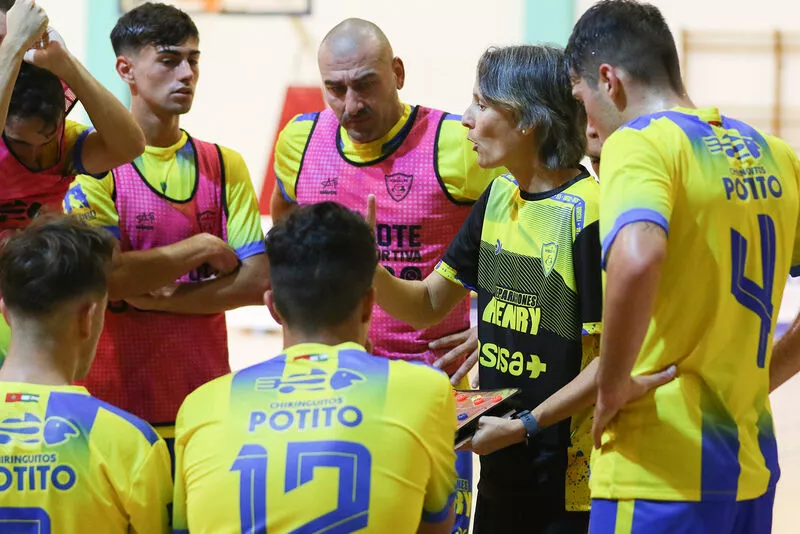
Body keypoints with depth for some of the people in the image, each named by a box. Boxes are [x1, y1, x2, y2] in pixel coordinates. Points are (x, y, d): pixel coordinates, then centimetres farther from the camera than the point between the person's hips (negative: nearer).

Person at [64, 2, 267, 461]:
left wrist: (153, 297, -8)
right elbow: (102, 275, -17)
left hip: (205, 404, 3)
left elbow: (257, 281, 0)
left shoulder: (224, 166, 10)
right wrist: (202, 247, -7)